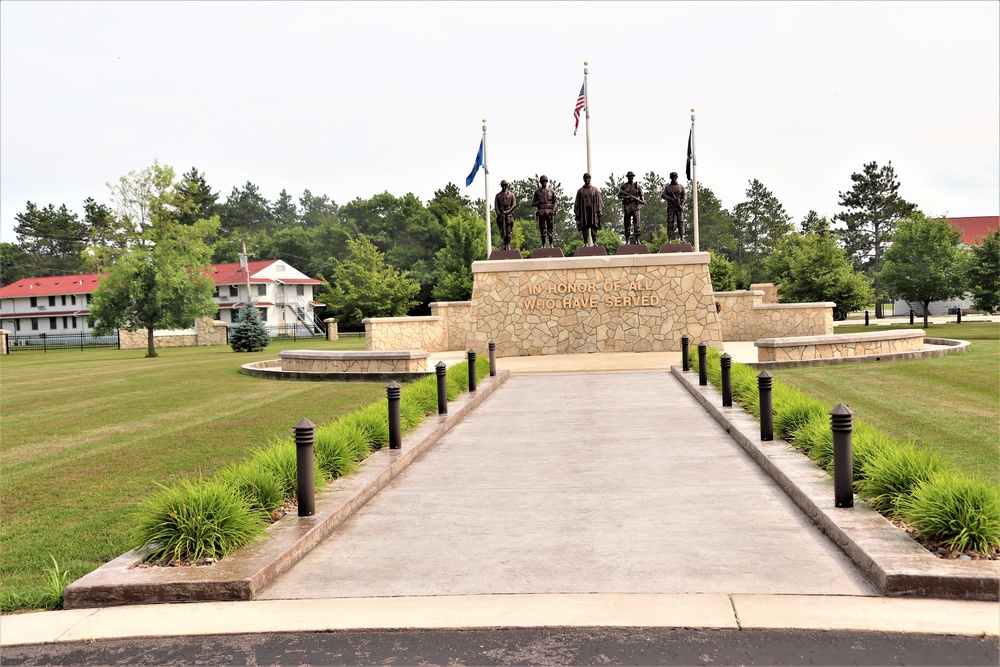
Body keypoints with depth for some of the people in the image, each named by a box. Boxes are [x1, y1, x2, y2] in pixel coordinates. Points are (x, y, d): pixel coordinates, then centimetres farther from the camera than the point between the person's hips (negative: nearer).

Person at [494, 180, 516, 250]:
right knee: (503, 231, -7)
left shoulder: (511, 194, 8)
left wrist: (507, 212, -10)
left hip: (509, 214, 0)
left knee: (508, 231, -4)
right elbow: (495, 206, 6)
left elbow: (513, 205, 2)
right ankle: (503, 243, 1)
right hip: (501, 215, 0)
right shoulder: (498, 195, 11)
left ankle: (508, 245, 0)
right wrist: (500, 214, -8)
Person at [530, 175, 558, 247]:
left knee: (550, 228, -2)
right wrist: (539, 202, -8)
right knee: (542, 229, 0)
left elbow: (556, 201, 7)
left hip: (549, 211, -1)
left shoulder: (551, 190, 9)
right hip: (541, 212, 1)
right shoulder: (537, 191, 11)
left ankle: (551, 244, 0)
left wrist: (553, 210, -6)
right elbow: (533, 203, 10)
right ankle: (543, 245, 3)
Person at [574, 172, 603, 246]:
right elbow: (577, 203, 11)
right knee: (584, 228, -2)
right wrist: (577, 213, 4)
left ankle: (594, 242, -3)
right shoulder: (580, 191, 12)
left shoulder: (595, 190, 10)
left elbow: (599, 201, 7)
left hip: (593, 212, -1)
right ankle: (585, 242, 1)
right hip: (584, 212, 1)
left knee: (594, 228, -5)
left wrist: (599, 211, -3)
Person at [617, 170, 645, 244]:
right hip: (627, 207, 0)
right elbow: (619, 196, 6)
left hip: (635, 206, 0)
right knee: (627, 224, 2)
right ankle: (627, 240, 6)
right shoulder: (623, 186, 8)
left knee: (636, 223, -5)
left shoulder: (637, 186, 10)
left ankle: (637, 240, -3)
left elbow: (641, 195, 10)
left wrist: (642, 201, -10)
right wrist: (625, 197, -13)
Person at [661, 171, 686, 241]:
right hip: (671, 207, 0)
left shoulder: (681, 187, 9)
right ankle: (669, 239, -5)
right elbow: (663, 195, -3)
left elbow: (685, 196, 3)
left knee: (680, 222, -6)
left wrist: (682, 204, -13)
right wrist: (671, 199, -17)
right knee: (670, 222, -5)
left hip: (679, 207, 0)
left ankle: (682, 239, -8)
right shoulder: (667, 187, 9)